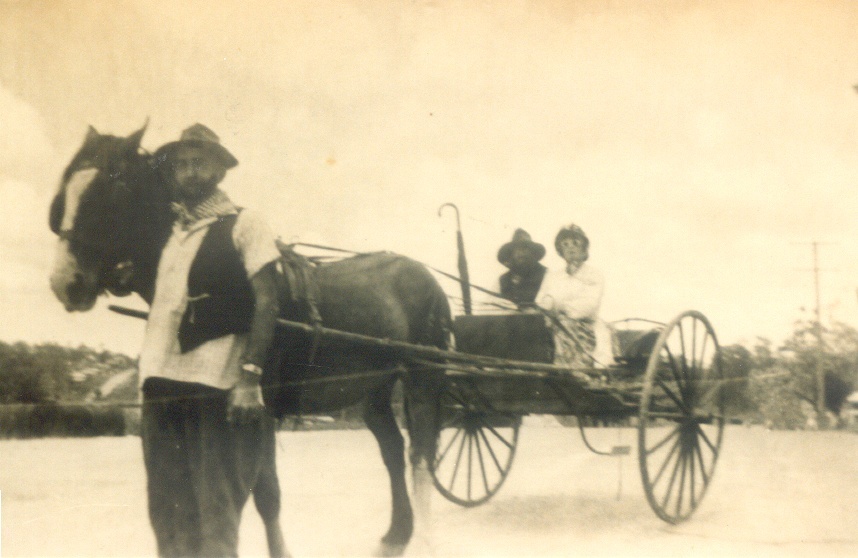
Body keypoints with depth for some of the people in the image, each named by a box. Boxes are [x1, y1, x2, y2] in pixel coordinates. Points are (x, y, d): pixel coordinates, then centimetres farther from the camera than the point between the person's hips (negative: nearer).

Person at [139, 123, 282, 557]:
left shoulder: (243, 225, 3)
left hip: (220, 390, -6)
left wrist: (249, 375, -17)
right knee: (169, 519, 9)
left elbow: (265, 302, -6)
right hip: (161, 390, 6)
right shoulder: (166, 234, 19)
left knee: (215, 521, -3)